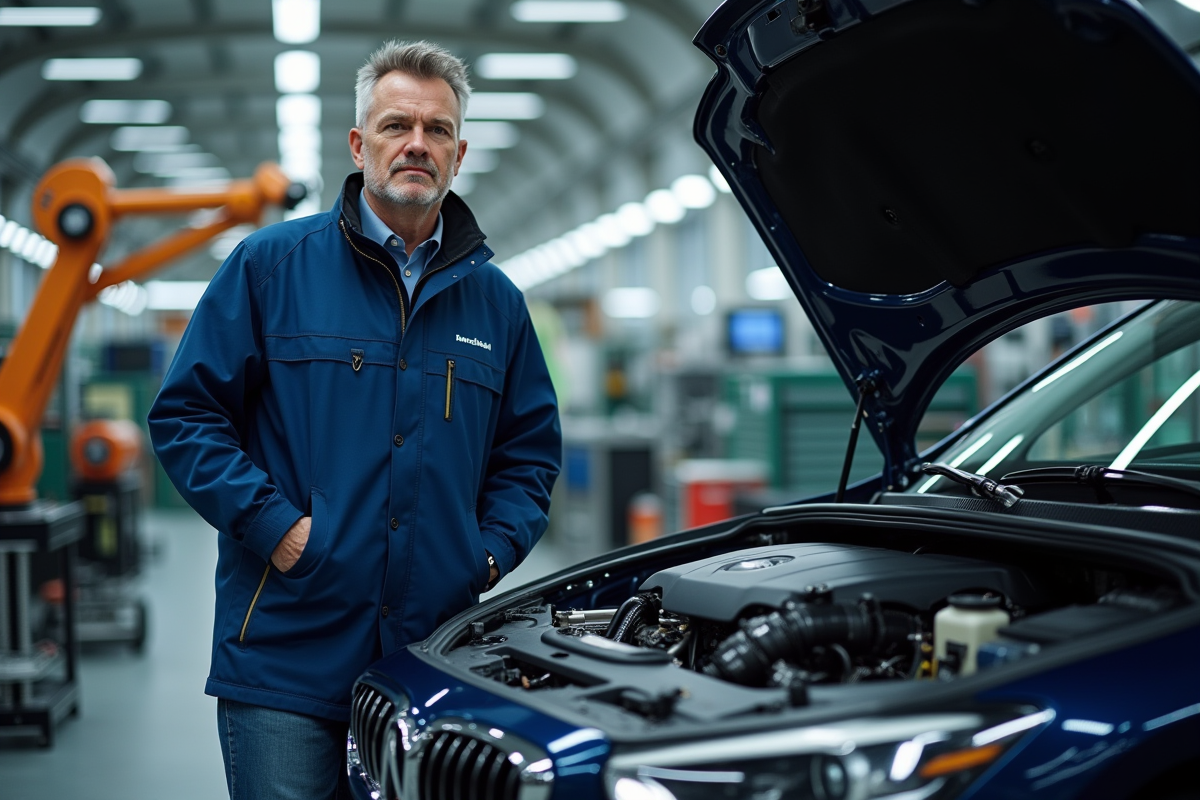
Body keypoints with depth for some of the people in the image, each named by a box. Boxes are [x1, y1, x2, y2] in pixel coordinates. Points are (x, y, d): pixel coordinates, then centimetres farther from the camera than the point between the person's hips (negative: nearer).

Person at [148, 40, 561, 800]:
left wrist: (494, 552, 2)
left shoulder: (496, 300, 12)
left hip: (440, 650, 3)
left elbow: (531, 451, 19)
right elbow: (186, 413, 0)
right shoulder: (271, 265, 2)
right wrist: (272, 524, -10)